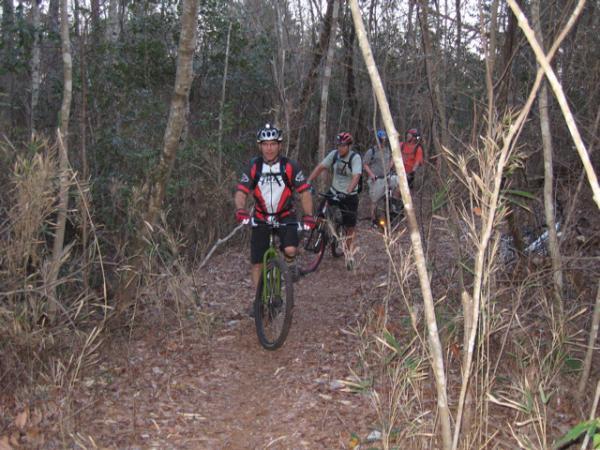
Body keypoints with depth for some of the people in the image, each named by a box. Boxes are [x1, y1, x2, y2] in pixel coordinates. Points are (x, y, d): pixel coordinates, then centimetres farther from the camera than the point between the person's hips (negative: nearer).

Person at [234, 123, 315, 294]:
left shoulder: (290, 166, -14)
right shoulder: (253, 166, -10)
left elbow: (304, 192, -14)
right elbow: (241, 192, -15)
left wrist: (308, 216, -28)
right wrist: (240, 210, -36)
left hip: (285, 216, -1)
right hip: (261, 218, 2)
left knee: (290, 250, -27)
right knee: (257, 263, 1)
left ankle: (290, 264, 9)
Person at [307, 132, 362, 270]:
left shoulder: (355, 157, -17)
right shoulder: (334, 154, -5)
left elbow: (356, 177, -28)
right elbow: (320, 167, -7)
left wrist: (347, 192, -43)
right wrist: (308, 181, -20)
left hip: (349, 195, -3)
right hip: (334, 192, 3)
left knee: (349, 226, 2)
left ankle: (349, 253, 20)